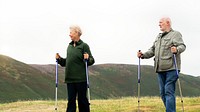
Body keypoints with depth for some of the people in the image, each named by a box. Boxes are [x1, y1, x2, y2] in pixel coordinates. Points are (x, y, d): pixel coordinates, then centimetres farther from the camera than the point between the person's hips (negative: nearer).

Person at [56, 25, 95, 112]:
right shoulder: (69, 46, 15)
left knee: (82, 100, 2)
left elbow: (92, 61, -6)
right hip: (70, 78, 6)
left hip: (81, 78, -6)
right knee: (71, 100, 5)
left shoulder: (84, 46, -4)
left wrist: (88, 59, -26)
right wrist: (59, 59, 5)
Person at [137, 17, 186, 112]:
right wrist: (143, 55, 5)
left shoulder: (175, 34, 2)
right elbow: (152, 50, 22)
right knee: (163, 92, 8)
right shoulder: (158, 37, 24)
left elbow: (182, 46, -12)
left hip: (171, 68, -7)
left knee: (169, 91, -12)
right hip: (160, 69, 7)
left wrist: (177, 50, -34)